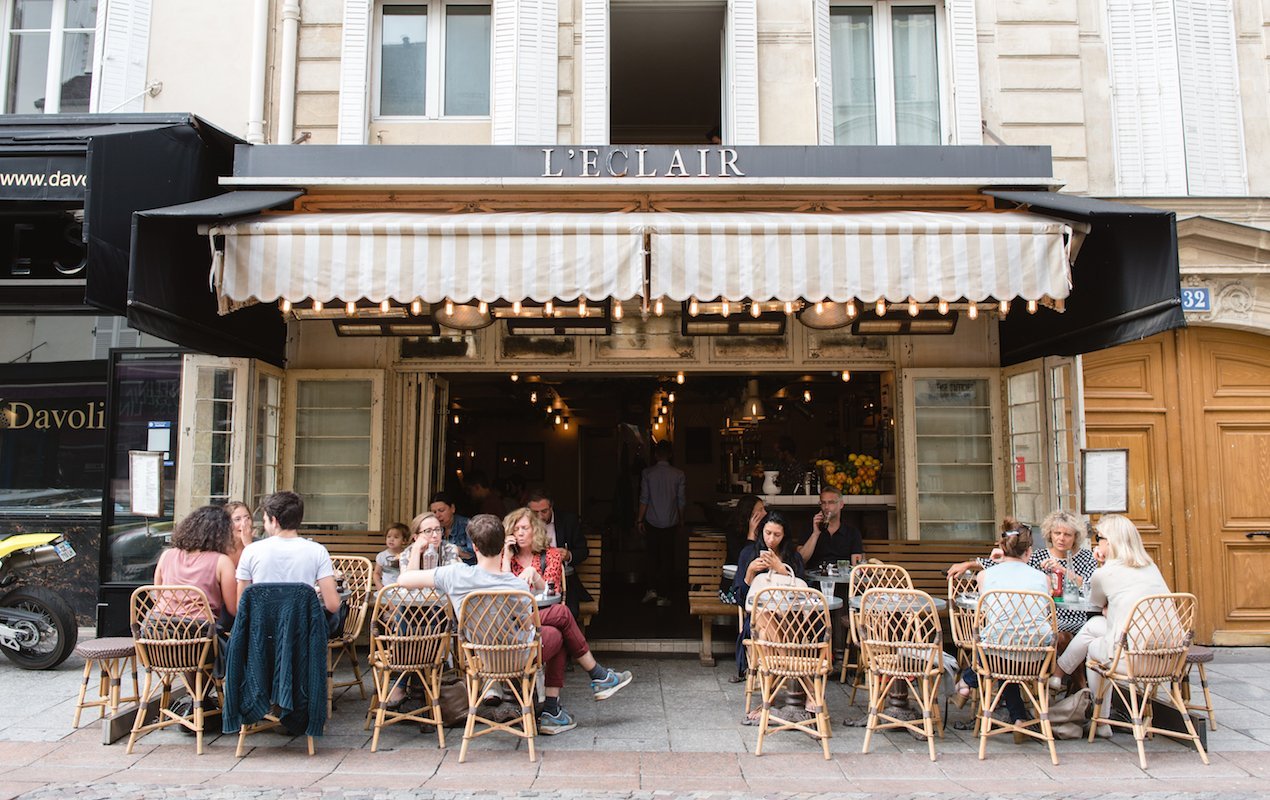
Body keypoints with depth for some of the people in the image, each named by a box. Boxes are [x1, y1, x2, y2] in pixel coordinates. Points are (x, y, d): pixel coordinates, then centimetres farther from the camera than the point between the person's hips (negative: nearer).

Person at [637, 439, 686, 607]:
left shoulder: (647, 472, -5)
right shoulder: (678, 474, -3)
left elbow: (644, 498, -5)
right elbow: (681, 500, 1)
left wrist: (640, 519, 2)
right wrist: (681, 519, 14)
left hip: (651, 522, 0)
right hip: (670, 522, 0)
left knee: (651, 556, 14)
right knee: (667, 558, 6)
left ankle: (652, 589, 4)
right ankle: (663, 596, 8)